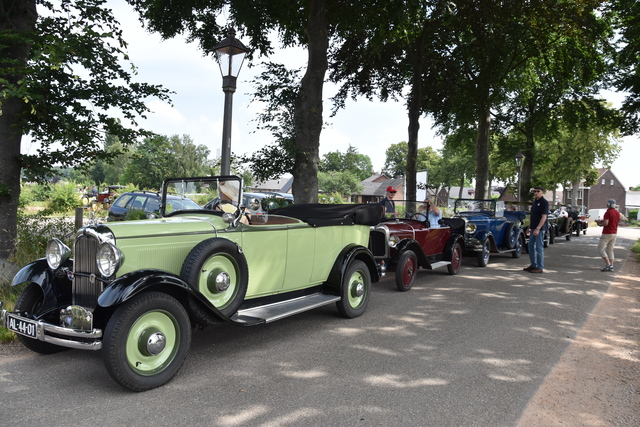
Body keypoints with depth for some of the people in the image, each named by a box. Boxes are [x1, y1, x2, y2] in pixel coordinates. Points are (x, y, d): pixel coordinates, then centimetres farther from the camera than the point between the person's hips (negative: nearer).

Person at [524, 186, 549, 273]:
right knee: (531, 247, 12)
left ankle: (540, 267, 1)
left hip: (540, 229, -9)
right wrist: (529, 228, 19)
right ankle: (533, 265, 21)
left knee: (539, 248, -5)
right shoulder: (535, 202, 16)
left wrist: (538, 228, -24)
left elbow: (544, 217, -18)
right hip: (533, 228, 9)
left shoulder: (544, 202, -10)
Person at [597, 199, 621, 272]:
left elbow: (606, 223, -23)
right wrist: (602, 221, 16)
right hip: (614, 233, 8)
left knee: (600, 249, -3)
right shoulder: (617, 213, 11)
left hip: (607, 233, -8)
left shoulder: (608, 212, -15)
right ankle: (611, 266, 9)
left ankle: (608, 264, -11)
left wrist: (600, 224, -3)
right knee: (610, 250, 12)